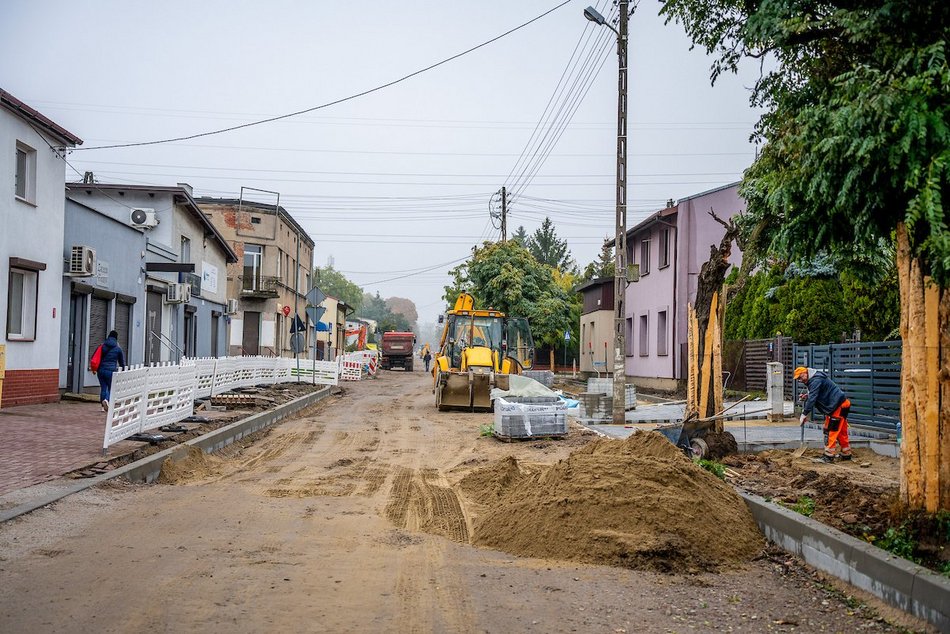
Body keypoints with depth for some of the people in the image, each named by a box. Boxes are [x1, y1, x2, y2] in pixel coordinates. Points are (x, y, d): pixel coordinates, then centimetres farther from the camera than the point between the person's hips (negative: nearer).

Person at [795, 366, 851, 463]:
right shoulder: (812, 380, 15)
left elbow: (812, 399, -22)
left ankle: (829, 456, -5)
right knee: (841, 431, 17)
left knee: (831, 431, -8)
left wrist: (804, 414, -18)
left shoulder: (816, 380, -19)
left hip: (839, 406, -11)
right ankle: (846, 454, 25)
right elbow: (811, 398, 23)